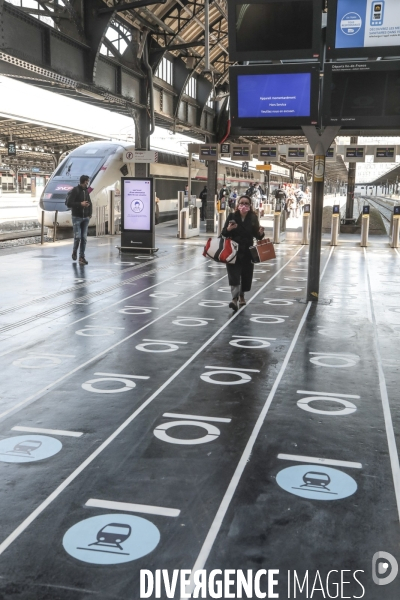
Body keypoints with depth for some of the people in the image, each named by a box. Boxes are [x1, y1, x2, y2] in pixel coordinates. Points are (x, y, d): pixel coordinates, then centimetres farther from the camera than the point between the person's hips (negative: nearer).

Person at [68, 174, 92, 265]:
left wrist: (90, 214, 8)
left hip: (85, 218, 5)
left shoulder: (86, 191, 8)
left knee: (84, 238, 1)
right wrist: (80, 204, -23)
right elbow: (69, 204, -15)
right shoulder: (75, 190, -10)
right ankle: (74, 252, 17)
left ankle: (82, 257, 7)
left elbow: (90, 203, 19)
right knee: (77, 237, -10)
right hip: (76, 217, -5)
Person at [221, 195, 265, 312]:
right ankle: (235, 299, -17)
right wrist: (228, 229, -24)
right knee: (234, 275, -10)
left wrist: (260, 233, -19)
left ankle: (241, 295, 34)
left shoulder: (253, 218, 0)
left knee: (246, 275, 12)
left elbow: (257, 236, 3)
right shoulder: (232, 217, -3)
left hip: (247, 252, 2)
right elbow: (223, 233, -3)